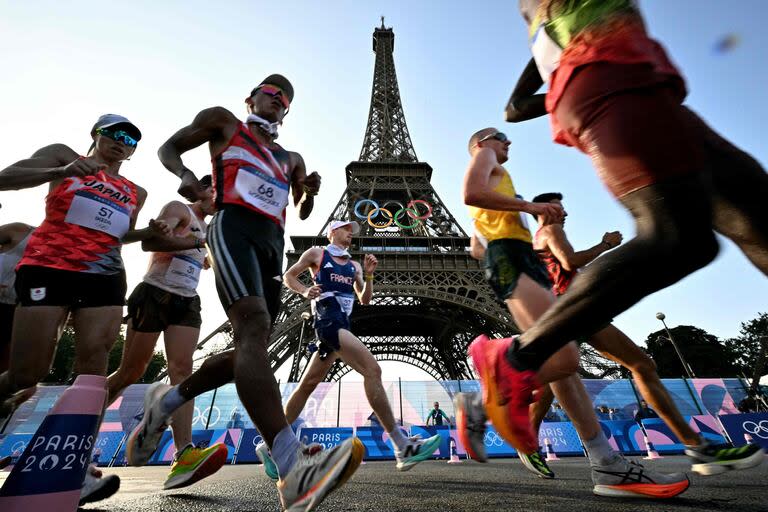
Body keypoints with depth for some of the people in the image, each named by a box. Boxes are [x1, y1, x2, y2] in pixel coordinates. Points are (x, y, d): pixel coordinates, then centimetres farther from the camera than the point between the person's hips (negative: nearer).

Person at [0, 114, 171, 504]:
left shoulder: (135, 192, 20)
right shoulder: (64, 155, 12)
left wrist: (150, 232, 6)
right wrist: (61, 172, -18)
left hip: (105, 277, 3)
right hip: (48, 268, -3)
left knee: (93, 361, -10)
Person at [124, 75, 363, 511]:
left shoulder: (290, 159, 30)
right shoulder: (224, 123, 19)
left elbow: (303, 212, 30)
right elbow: (169, 148, 21)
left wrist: (311, 191, 7)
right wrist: (184, 173, -3)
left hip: (273, 242, 7)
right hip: (234, 228, -7)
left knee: (252, 347, 1)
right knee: (254, 328, -29)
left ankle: (167, 399, 24)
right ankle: (294, 468, -41)